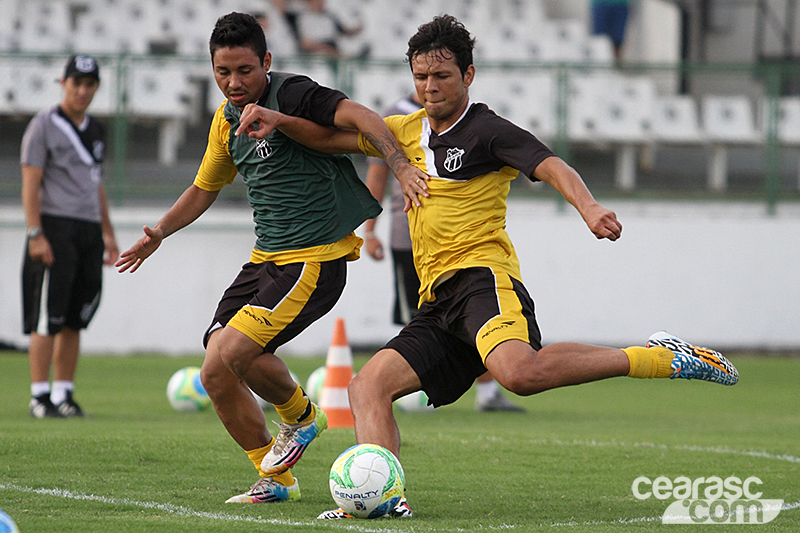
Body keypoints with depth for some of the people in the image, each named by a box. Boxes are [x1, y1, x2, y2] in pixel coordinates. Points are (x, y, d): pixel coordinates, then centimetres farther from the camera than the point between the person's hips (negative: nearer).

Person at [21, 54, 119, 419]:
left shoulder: (95, 130, 18)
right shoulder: (44, 125, -3)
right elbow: (30, 184, -8)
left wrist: (107, 233, 20)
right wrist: (35, 235, -16)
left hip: (88, 231, 7)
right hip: (55, 228, -7)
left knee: (74, 320, 6)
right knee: (47, 319, -8)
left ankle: (64, 394, 11)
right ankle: (40, 396, -6)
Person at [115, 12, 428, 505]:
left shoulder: (291, 94, -13)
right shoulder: (227, 119, 12)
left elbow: (360, 116, -28)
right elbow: (205, 188, 29)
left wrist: (401, 165, -42)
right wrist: (159, 233, 22)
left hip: (316, 260, -8)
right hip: (265, 259, 8)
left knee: (234, 349, -23)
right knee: (215, 374, -1)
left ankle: (301, 415, 8)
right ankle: (276, 479, 15)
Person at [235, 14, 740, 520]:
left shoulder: (487, 130, -2)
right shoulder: (409, 130, 21)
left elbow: (551, 166, -16)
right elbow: (334, 136, 31)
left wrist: (588, 207, -36)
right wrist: (280, 120, 14)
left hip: (481, 275, -8)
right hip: (438, 303, 8)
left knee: (520, 372, -35)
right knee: (369, 383, -9)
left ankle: (662, 359, -23)